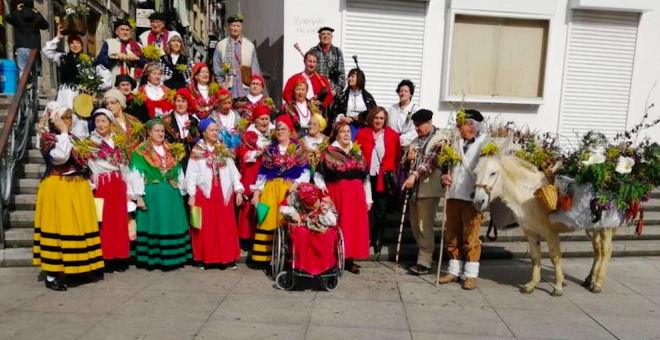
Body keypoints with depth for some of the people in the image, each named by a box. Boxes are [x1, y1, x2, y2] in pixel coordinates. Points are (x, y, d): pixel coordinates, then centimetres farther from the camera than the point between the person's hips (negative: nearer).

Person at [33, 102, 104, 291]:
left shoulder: (73, 138, 15)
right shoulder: (47, 137, -7)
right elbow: (60, 156, -26)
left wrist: (89, 184, 12)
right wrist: (63, 132, -17)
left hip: (78, 189, 7)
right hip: (58, 190, -7)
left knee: (79, 227, 10)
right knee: (59, 228, -4)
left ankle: (72, 269, 22)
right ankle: (52, 275, 5)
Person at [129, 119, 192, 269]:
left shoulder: (172, 151, 13)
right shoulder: (141, 151, -1)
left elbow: (179, 173, 15)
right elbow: (136, 175, -6)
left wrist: (181, 192, 11)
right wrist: (140, 196, -11)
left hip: (171, 193, 4)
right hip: (152, 193, -4)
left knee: (173, 224, 6)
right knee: (155, 225, -1)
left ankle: (174, 257, 14)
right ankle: (153, 258, 8)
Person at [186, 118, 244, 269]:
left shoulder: (224, 150, 11)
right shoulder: (197, 151, 1)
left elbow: (233, 171, 9)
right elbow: (191, 174, -2)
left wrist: (238, 190, 2)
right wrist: (191, 194, -9)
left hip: (224, 193, 2)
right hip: (204, 193, -2)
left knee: (225, 226, 4)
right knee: (205, 226, 3)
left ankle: (227, 257, 11)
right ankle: (205, 258, 14)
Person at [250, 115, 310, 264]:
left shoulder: (298, 149, 5)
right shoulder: (270, 149, 10)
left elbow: (305, 171, 1)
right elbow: (262, 172, 9)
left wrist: (296, 183, -15)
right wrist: (256, 193, 4)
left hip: (290, 189, -2)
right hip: (271, 189, 2)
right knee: (269, 221, -1)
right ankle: (267, 255, 6)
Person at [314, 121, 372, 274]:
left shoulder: (358, 152, 12)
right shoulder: (329, 152, -1)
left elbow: (366, 177, 13)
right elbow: (318, 175, -2)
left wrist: (368, 198, 10)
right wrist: (322, 191, -15)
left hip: (356, 195, 4)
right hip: (337, 194, -4)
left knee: (354, 226, 5)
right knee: (338, 226, -1)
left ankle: (349, 259, 15)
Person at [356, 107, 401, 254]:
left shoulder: (393, 135, 3)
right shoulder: (362, 133, 2)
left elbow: (397, 157, 7)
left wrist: (393, 174, 1)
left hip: (384, 178, 1)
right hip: (367, 177, 0)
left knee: (381, 210, 9)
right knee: (368, 208, 0)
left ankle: (378, 238, 25)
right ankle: (367, 237, 18)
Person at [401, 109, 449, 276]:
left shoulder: (440, 138, -5)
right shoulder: (416, 140, 18)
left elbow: (431, 161, -20)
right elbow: (404, 163, 20)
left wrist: (414, 175, -32)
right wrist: (408, 158, -3)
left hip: (428, 189, -7)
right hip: (414, 188, 8)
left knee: (425, 226, -6)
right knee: (415, 225, 12)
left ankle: (424, 262, 2)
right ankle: (423, 255, 26)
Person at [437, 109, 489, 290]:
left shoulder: (485, 142, -3)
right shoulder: (456, 141, 13)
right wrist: (445, 175, 0)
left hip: (472, 197, -6)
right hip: (453, 195, 6)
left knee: (470, 238, 1)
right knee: (452, 236, 11)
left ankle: (471, 274, 12)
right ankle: (454, 270, 24)